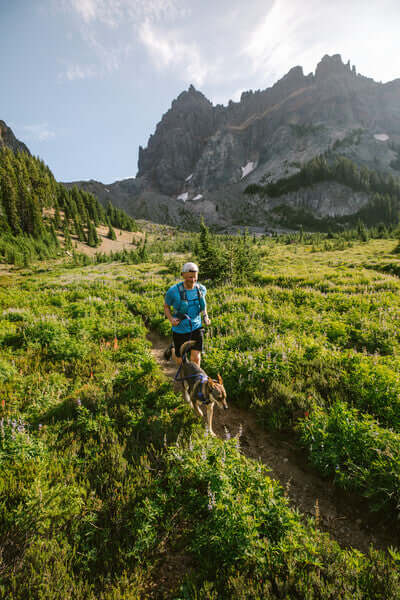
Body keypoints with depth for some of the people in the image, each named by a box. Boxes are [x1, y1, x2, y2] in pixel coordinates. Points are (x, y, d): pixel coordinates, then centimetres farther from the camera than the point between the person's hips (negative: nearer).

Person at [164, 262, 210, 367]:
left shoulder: (201, 289, -7)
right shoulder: (173, 291, -18)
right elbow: (166, 306, -1)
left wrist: (205, 316, -1)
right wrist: (171, 319, -18)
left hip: (196, 328, 2)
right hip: (180, 330, -2)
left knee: (196, 358, -7)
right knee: (180, 361, 13)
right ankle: (172, 349, 47)